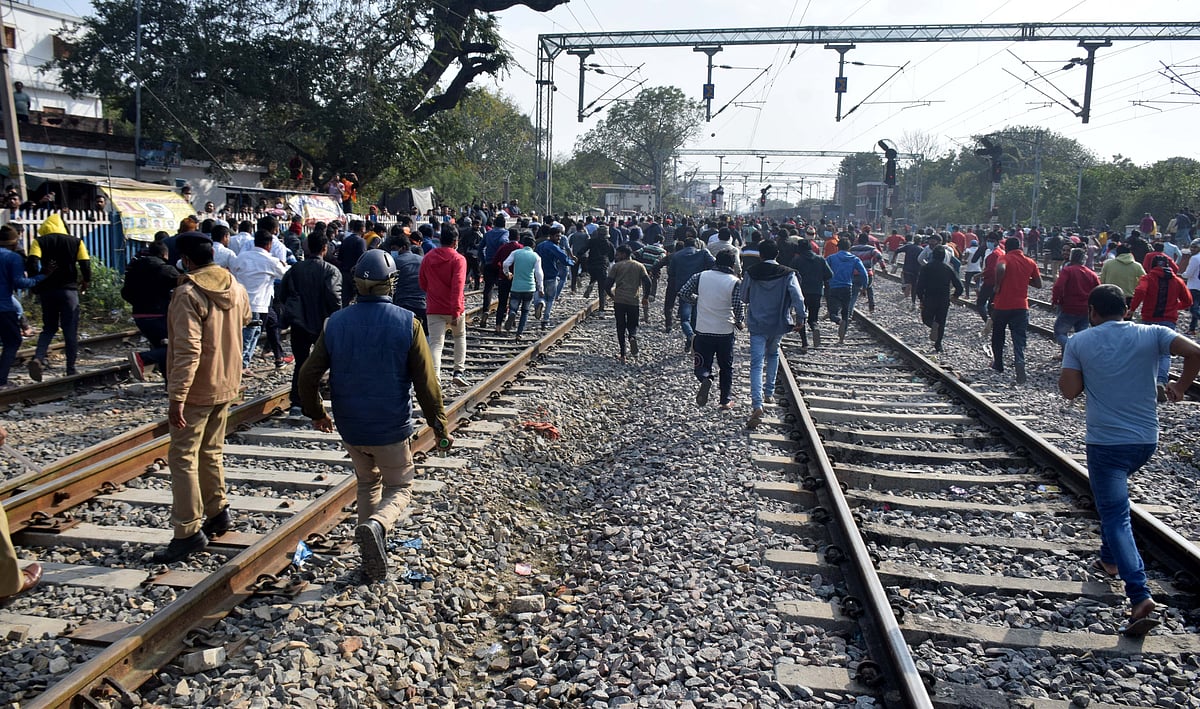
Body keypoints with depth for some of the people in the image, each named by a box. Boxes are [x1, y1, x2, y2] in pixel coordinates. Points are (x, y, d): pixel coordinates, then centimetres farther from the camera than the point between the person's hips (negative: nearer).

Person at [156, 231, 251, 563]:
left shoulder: (188, 294, -19)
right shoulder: (235, 287, 4)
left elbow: (187, 350, -25)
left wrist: (176, 397, -26)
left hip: (196, 390, -8)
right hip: (227, 385, 8)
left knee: (183, 458, -1)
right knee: (211, 452, 20)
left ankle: (189, 532, 1)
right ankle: (218, 512, 28)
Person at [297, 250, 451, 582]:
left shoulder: (336, 322, -3)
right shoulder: (407, 323, -13)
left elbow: (308, 376, 0)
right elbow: (426, 383, -12)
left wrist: (316, 413, 17)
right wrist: (439, 425, -1)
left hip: (349, 428, 3)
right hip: (391, 429, -3)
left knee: (367, 483, 24)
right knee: (399, 488, 14)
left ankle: (371, 555, 23)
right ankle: (376, 525, -16)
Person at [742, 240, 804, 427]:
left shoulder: (751, 273, -4)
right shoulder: (788, 274, -7)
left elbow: (743, 297, 6)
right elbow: (798, 298, -13)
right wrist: (800, 318, 0)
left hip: (757, 325, -1)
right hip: (778, 324, 2)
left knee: (757, 364, -6)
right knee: (773, 355, 28)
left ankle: (757, 406, -21)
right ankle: (769, 393, 33)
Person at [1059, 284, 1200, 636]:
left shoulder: (1079, 343, -5)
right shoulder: (1150, 335, 0)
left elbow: (1070, 390, -7)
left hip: (1105, 442, -4)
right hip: (1146, 439, 4)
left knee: (1115, 517, -4)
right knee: (1113, 500, 31)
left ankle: (1141, 597, -16)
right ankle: (1110, 558, 40)